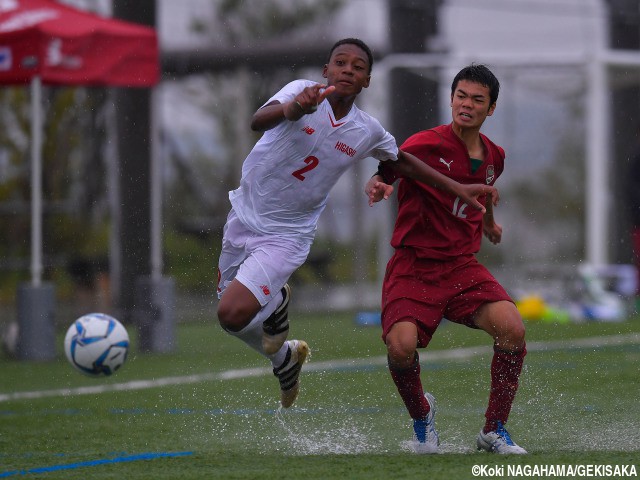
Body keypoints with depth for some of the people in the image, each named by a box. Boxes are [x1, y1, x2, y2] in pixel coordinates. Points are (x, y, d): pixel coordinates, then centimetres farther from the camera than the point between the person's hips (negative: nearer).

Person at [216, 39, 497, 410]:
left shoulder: (368, 132, -7)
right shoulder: (303, 91, -15)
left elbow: (403, 160, 15)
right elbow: (258, 121, -35)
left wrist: (458, 188, 11)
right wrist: (292, 109, -57)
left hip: (286, 236, -1)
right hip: (245, 216, 1)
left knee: (234, 313, -21)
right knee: (231, 312, 15)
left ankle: (276, 303, 12)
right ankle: (284, 358, 42)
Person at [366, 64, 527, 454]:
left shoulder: (493, 156, 9)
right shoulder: (426, 145, -10)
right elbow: (382, 177, -11)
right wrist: (376, 187, -35)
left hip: (463, 266, 4)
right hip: (413, 266, -4)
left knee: (512, 329, -22)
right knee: (401, 346, -27)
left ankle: (495, 431, -4)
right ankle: (421, 414, 9)